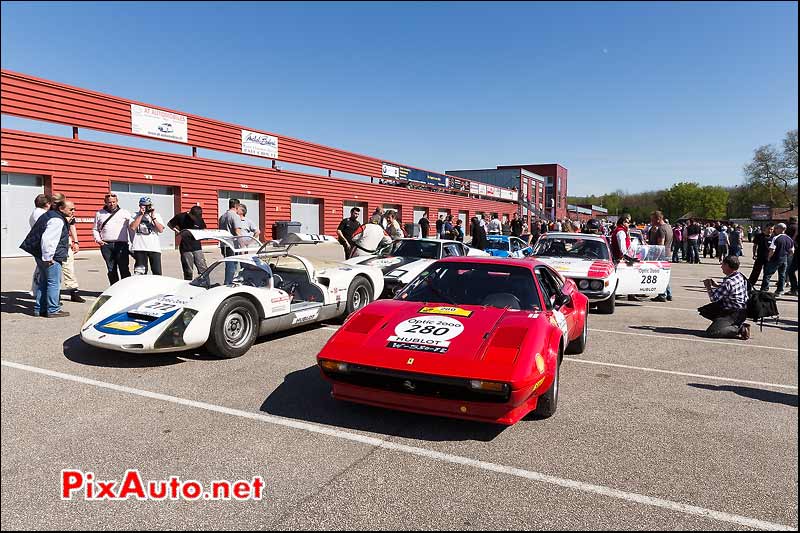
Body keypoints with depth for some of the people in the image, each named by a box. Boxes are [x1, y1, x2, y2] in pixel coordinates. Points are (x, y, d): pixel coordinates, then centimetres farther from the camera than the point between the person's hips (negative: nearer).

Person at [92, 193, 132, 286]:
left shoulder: (125, 213, 9)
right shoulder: (99, 214, 16)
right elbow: (95, 229, 22)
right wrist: (98, 239, 4)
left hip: (121, 244, -3)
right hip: (106, 245, 3)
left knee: (124, 269, -8)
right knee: (111, 270, 6)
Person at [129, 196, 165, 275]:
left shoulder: (156, 215, 13)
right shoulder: (136, 215, 9)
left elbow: (161, 230, 1)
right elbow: (132, 227, -9)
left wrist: (153, 217, -4)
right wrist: (141, 215, -5)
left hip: (154, 248, 1)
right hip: (140, 248, -1)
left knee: (157, 272, -1)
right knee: (140, 273, 0)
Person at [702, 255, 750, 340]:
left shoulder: (729, 282, -24)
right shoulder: (740, 276, 5)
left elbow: (714, 298, -19)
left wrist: (708, 286, -3)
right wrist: (717, 285, 14)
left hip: (733, 314, -10)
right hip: (741, 311, 10)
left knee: (711, 332, -18)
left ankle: (740, 329, -15)